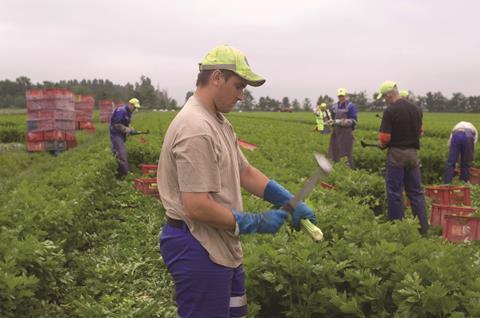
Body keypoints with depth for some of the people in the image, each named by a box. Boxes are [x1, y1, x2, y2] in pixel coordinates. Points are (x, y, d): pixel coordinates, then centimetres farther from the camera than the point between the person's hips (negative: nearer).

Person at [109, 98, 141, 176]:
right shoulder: (121, 111, -20)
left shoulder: (128, 112, 11)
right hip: (116, 134, -10)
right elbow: (117, 125, -24)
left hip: (121, 135, 10)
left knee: (121, 154, 16)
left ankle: (120, 172, 25)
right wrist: (128, 130, -20)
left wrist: (131, 130, 3)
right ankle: (124, 173, -11)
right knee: (122, 154, -13)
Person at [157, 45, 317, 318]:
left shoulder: (218, 121, 10)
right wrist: (254, 223, -17)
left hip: (221, 247, 10)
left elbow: (245, 171, 13)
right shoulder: (197, 129, -24)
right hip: (199, 250, -10)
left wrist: (290, 202, 4)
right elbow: (197, 207, -27)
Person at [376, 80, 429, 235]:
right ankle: (423, 227, 13)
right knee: (416, 191, 12)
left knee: (394, 192, 4)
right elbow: (419, 131, 16)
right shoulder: (416, 109, 6)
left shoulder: (390, 111, -15)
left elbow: (384, 137, -17)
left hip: (396, 154, -6)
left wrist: (382, 144, 3)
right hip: (413, 152, 6)